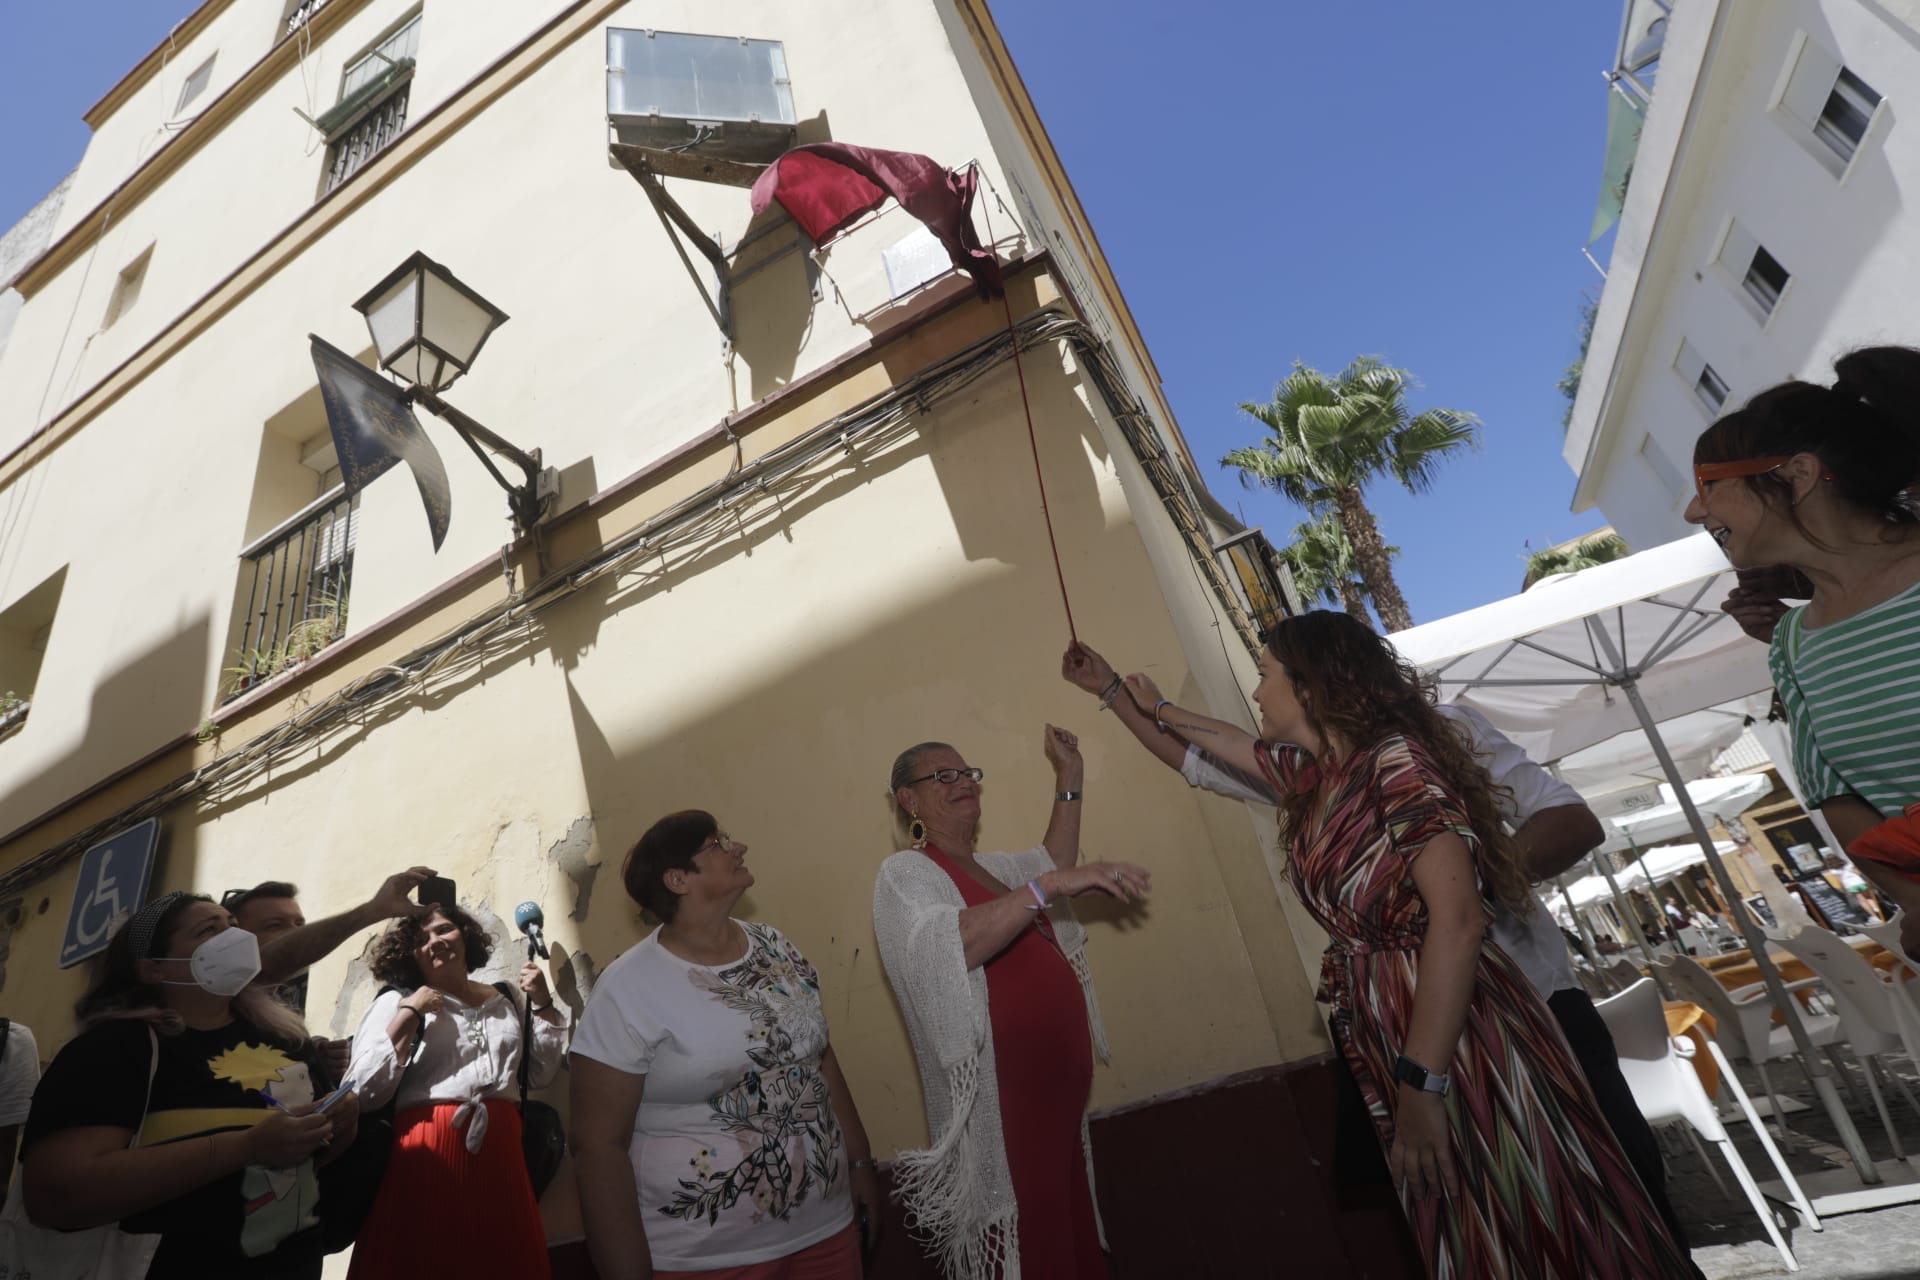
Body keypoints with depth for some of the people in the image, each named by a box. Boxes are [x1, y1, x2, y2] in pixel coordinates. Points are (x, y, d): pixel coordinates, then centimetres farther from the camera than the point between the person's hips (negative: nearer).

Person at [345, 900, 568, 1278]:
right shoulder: (396, 1002, 3)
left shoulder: (507, 999, 13)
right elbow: (365, 1093, -8)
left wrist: (544, 1004, 7)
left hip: (500, 1153, 4)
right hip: (426, 1157, -3)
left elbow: (542, 1072, 14)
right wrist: (409, 1014, -10)